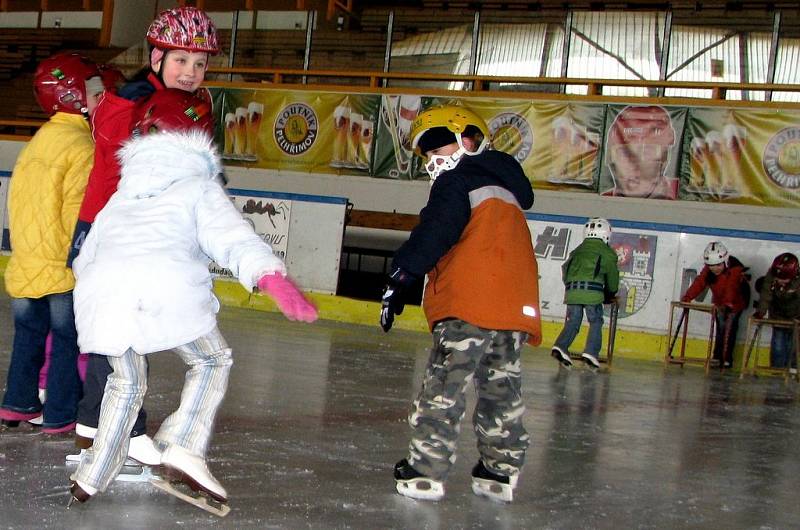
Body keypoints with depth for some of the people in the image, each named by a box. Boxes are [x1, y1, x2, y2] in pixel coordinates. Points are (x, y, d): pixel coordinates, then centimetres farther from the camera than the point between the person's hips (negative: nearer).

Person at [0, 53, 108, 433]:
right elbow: (76, 210, -22)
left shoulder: (40, 141, 12)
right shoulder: (81, 145, -16)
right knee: (69, 341, 1)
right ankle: (61, 415, 7)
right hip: (63, 271, -8)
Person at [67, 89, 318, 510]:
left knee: (126, 381, 25)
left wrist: (89, 278, 57)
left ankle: (93, 475, 23)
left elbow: (85, 257, 36)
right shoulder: (199, 188, 19)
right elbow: (233, 238, 1)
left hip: (102, 288, 5)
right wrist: (272, 277, -12)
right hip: (170, 289, -4)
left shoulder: (121, 195, 34)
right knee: (212, 362, 18)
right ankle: (184, 449, 1)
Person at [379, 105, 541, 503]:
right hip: (516, 306, 8)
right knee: (501, 391, 13)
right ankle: (501, 471, 15)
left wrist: (401, 277, -12)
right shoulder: (505, 188, 29)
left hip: (470, 305, -8)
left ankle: (426, 470, -6)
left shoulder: (457, 181, 2)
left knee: (444, 386, -5)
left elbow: (435, 232, -11)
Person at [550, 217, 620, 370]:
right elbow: (612, 277, 18)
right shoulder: (607, 252, 13)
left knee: (572, 322, 10)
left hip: (571, 289, 4)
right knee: (596, 323, 7)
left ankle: (560, 347, -9)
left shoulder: (577, 251, 26)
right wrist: (609, 296, 32)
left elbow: (565, 273, 25)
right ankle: (591, 353, -4)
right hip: (592, 291, -4)